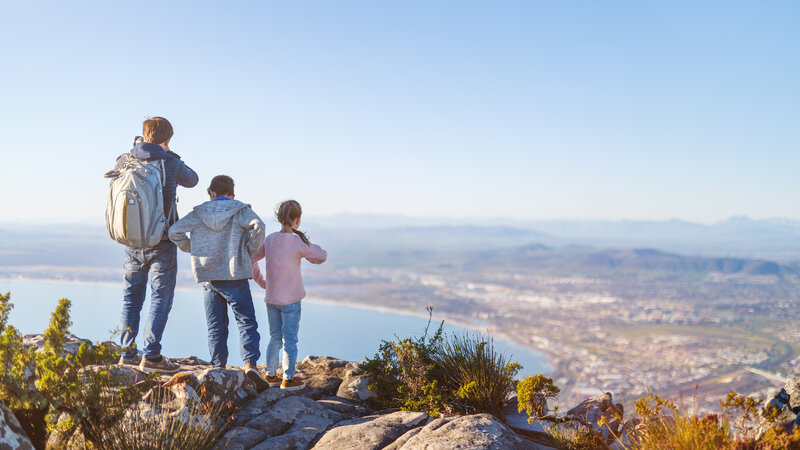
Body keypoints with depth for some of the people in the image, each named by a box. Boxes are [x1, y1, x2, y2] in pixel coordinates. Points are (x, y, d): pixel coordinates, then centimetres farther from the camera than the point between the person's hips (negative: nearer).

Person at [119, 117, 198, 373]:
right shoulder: (170, 164, -9)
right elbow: (192, 180, 10)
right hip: (161, 242, -5)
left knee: (131, 297, 14)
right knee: (161, 298, 1)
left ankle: (127, 353, 17)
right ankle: (151, 356, -3)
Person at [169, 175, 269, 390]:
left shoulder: (199, 213, 8)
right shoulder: (240, 211, 0)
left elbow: (175, 231, 3)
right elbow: (258, 226, -18)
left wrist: (191, 249, 15)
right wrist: (250, 250, -4)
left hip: (209, 277, 3)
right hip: (235, 275, -3)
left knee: (216, 326, 11)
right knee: (246, 321, -1)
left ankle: (218, 367, 10)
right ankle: (250, 364, -17)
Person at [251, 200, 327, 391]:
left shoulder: (270, 239, 2)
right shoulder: (298, 242, -14)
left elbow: (251, 259, 12)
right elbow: (322, 256, -2)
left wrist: (260, 281, 21)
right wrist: (307, 253, 13)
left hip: (271, 298, 6)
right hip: (290, 300, -6)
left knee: (275, 337, 17)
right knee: (290, 339, 3)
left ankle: (270, 375, 23)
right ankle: (288, 379, 9)